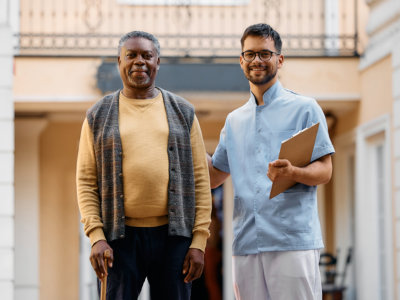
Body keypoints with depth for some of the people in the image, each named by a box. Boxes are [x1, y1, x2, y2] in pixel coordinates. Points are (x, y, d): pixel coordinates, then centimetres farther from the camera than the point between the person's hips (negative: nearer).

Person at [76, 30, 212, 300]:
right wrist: (96, 237, -8)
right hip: (120, 237, 0)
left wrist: (199, 241, -2)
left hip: (173, 235, 1)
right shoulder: (98, 116, 8)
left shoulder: (183, 113, 9)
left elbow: (200, 179, 6)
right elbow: (86, 182, 5)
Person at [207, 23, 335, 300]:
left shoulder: (304, 108, 4)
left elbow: (324, 171, -1)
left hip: (293, 240, -5)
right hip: (246, 243, 5)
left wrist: (291, 172, -22)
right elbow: (214, 176, 22)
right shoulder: (235, 120, 20)